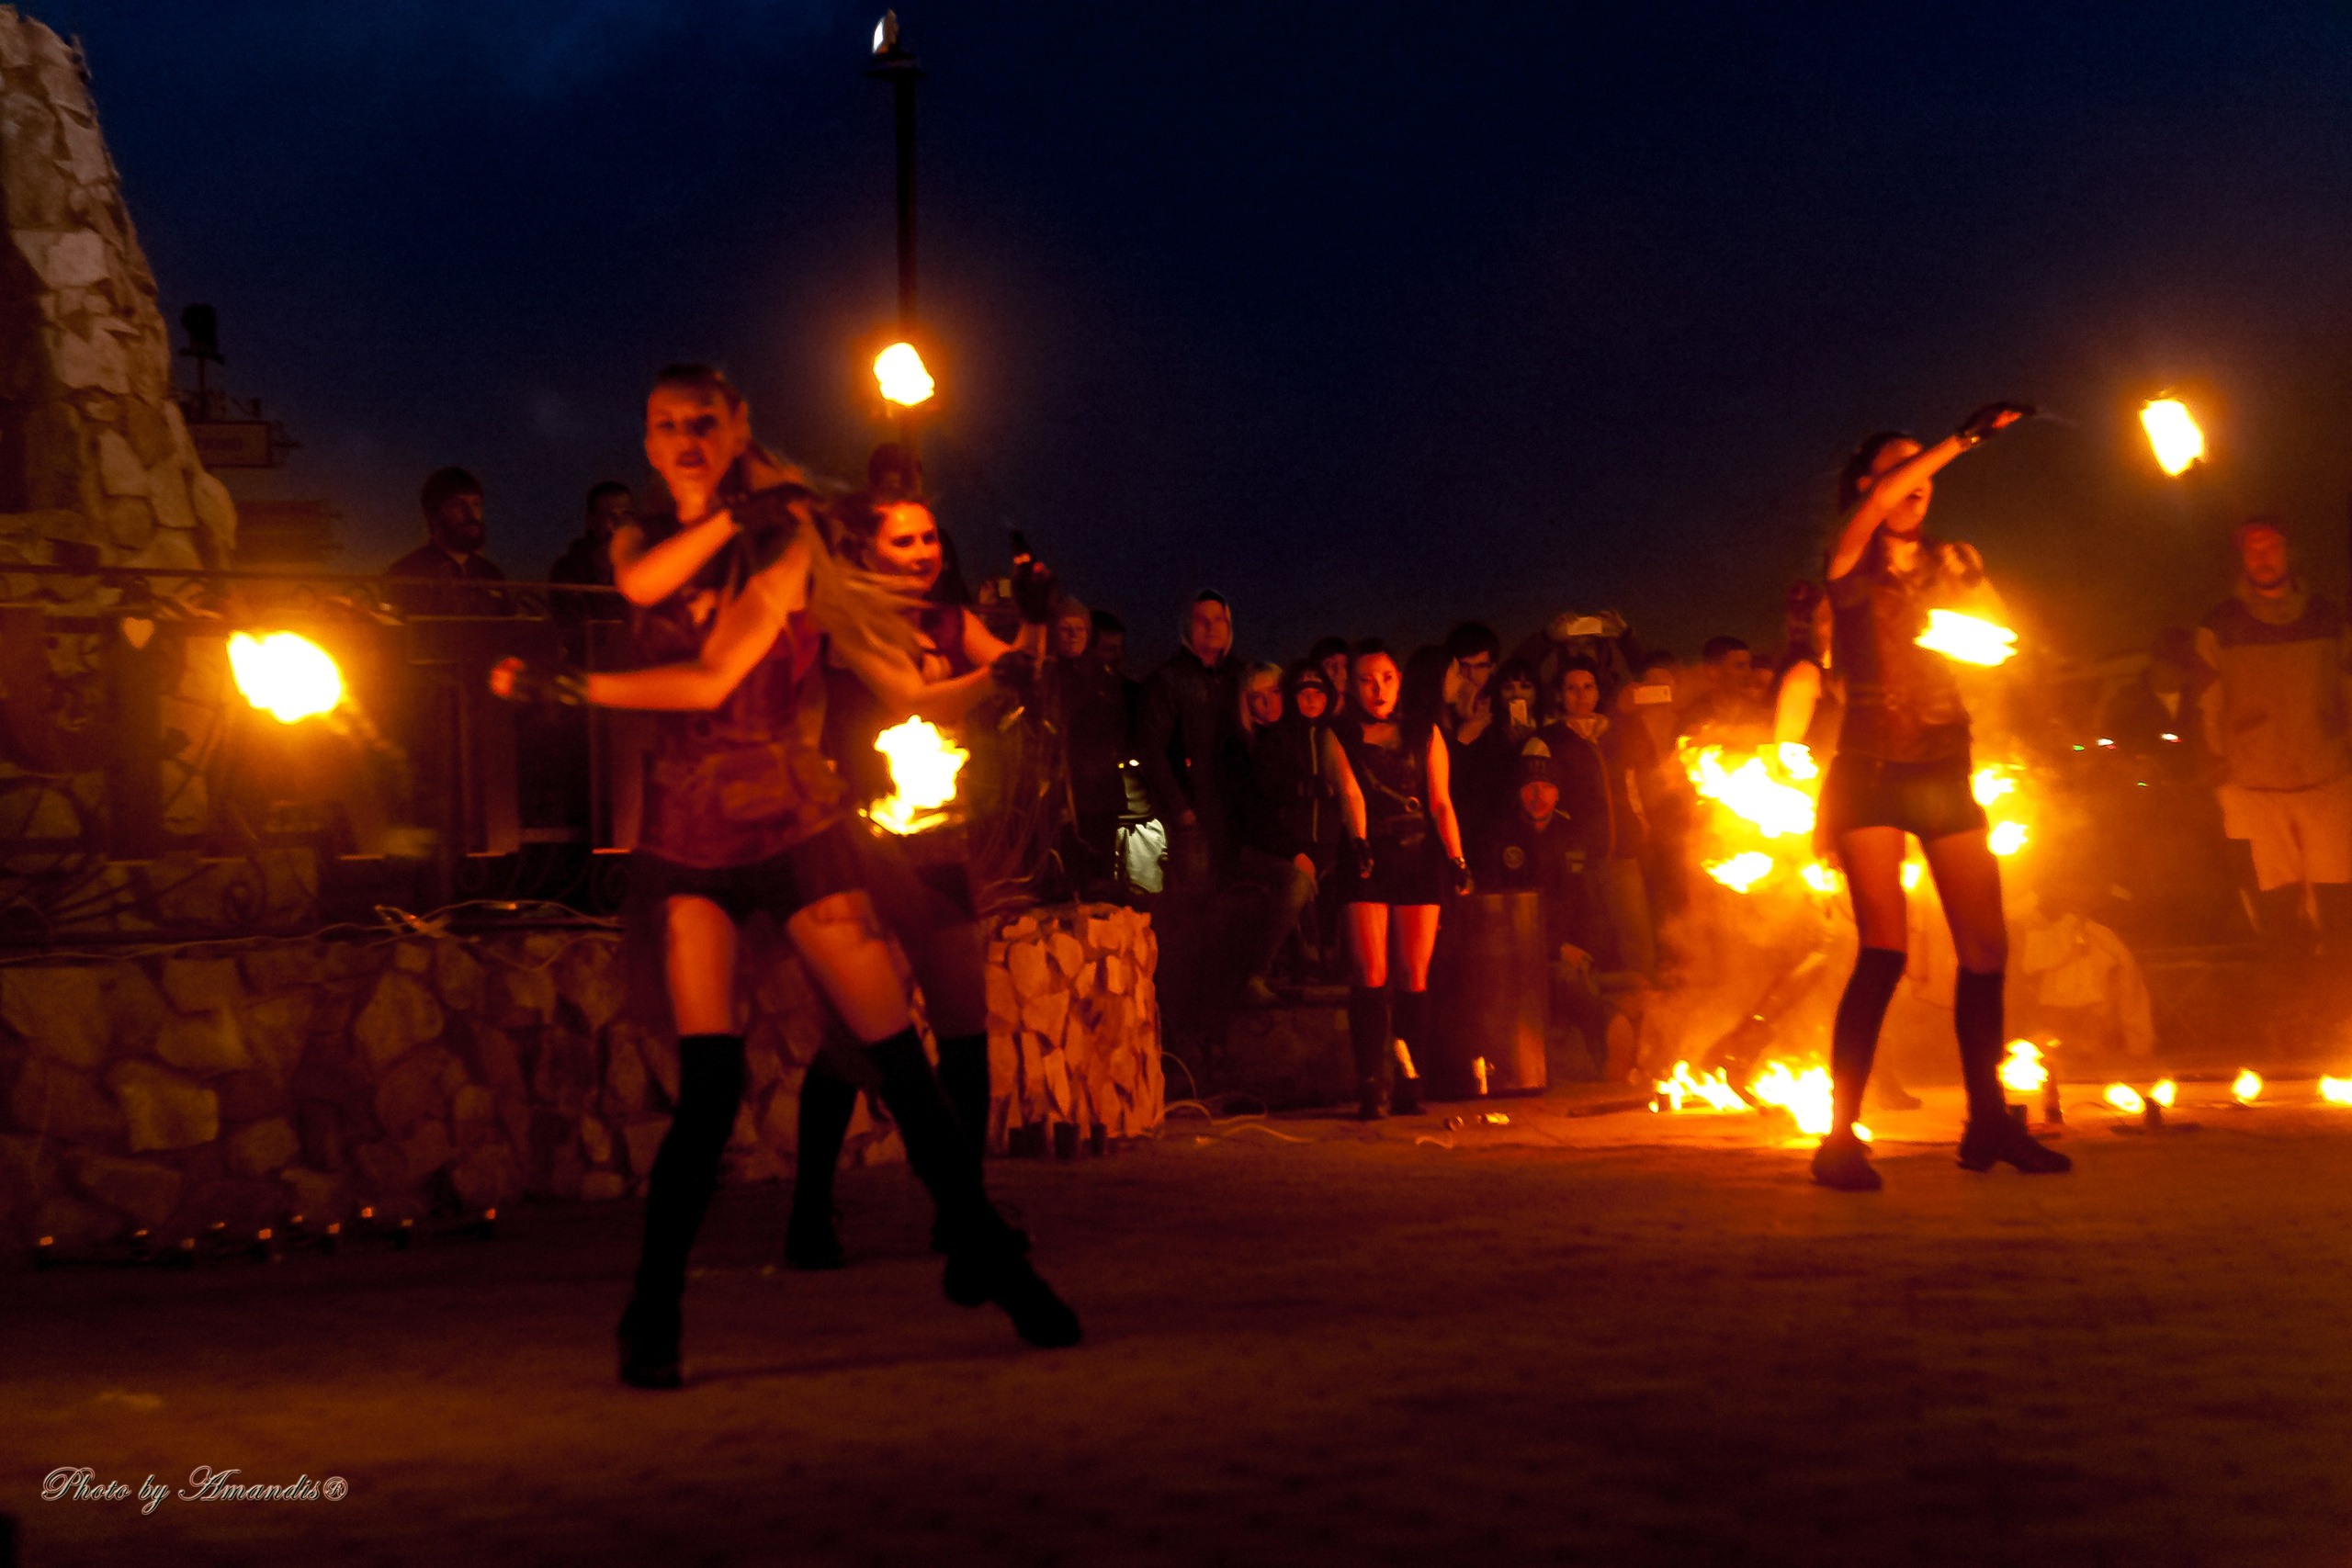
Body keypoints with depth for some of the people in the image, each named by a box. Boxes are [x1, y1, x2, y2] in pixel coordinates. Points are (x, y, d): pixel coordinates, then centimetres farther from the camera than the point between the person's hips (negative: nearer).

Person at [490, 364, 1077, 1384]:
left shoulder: (783, 539, 0)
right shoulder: (646, 539, 12)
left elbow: (713, 677, -11)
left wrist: (568, 688, -8)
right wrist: (731, 512, -16)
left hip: (793, 819, -1)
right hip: (686, 831, 1)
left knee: (898, 1057, -4)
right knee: (710, 1080, -12)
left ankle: (991, 1263, 10)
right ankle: (652, 1319, -1)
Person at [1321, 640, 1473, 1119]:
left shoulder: (1425, 733, 13)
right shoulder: (1338, 736, 10)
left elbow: (1441, 802, 6)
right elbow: (1350, 793, -6)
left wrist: (1457, 860, -6)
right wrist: (1360, 843, -23)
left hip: (1418, 858, 1)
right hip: (1366, 860, -1)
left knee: (1415, 975, -3)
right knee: (1370, 973, -10)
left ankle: (1410, 1084, 0)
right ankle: (1372, 1087, -12)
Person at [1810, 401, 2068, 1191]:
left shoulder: (1951, 563, 15)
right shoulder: (1851, 565, 3)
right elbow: (1868, 515, -18)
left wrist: (1968, 584, -8)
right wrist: (1959, 440, -20)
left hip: (1947, 771, 5)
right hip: (1872, 771, -5)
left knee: (1986, 947, 1)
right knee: (1884, 949, -16)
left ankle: (1989, 1122, 16)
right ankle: (1840, 1138, -11)